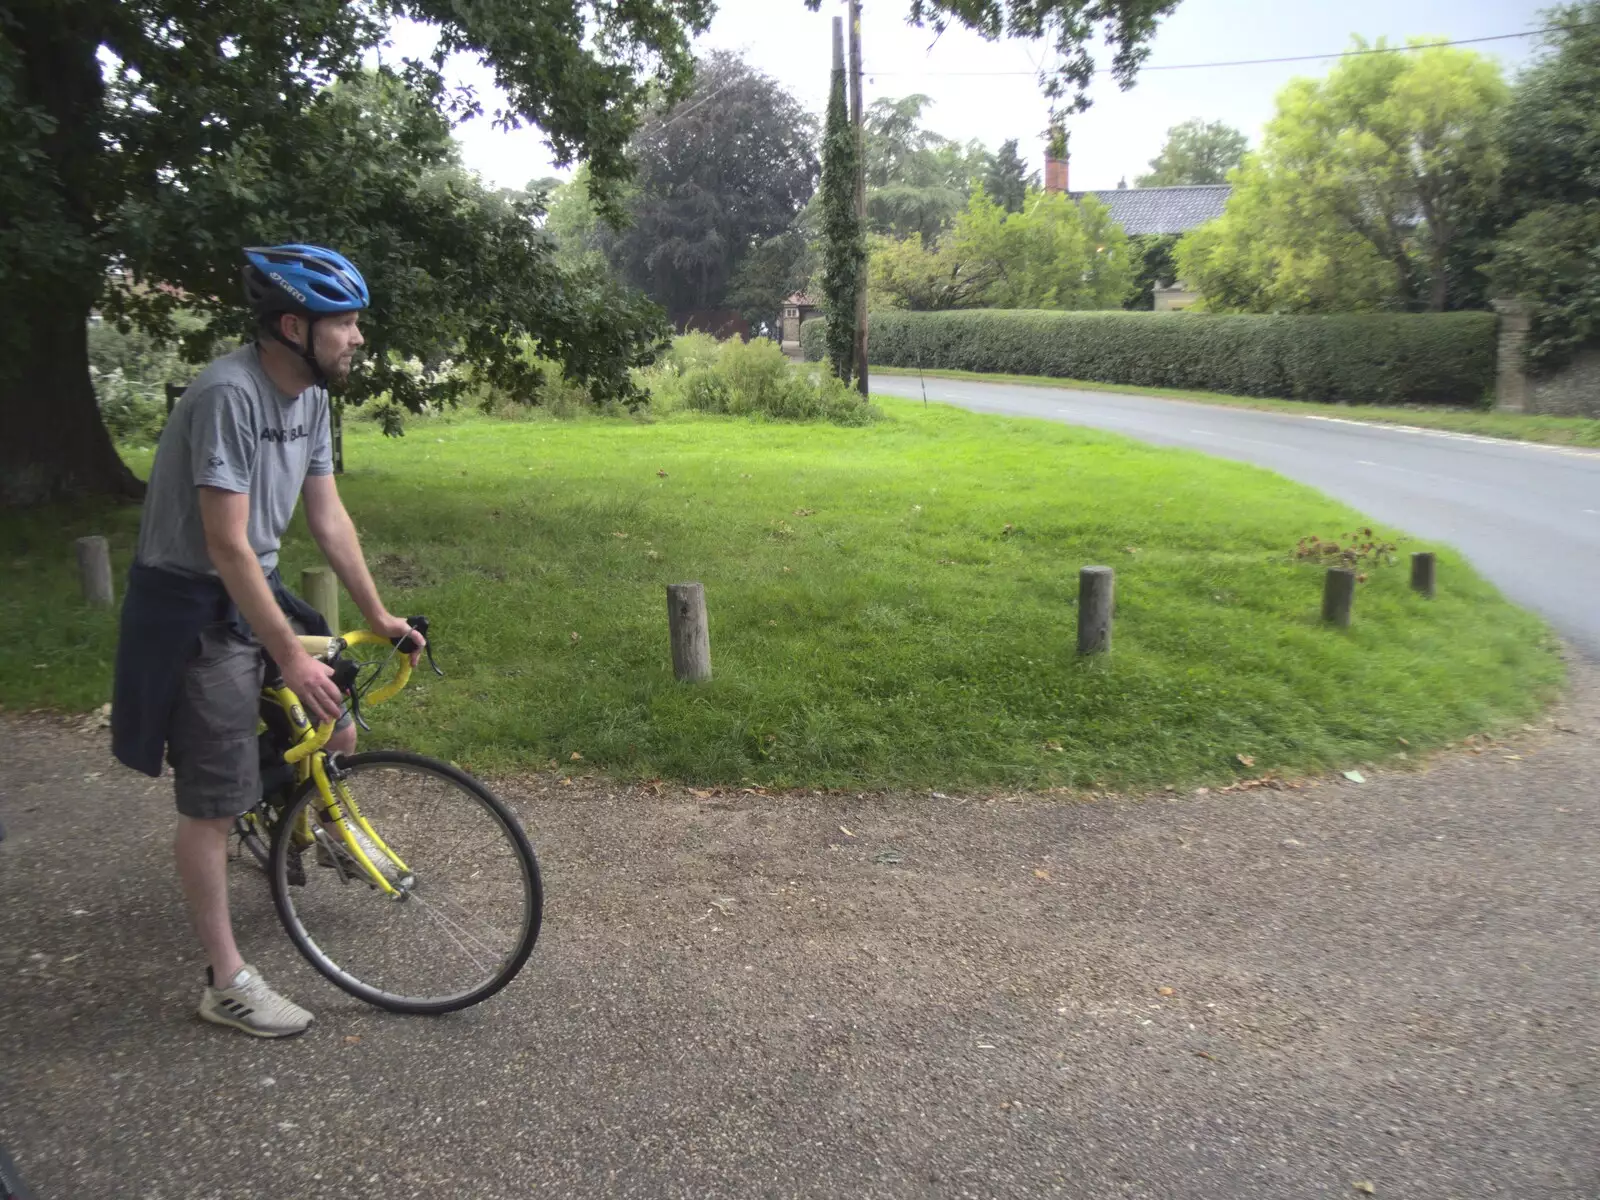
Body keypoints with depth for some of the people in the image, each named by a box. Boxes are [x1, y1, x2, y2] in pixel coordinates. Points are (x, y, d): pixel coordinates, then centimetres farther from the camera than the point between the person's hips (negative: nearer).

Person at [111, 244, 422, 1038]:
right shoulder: (229, 395, -26)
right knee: (212, 802, -1)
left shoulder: (311, 396, 1)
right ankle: (227, 983, 10)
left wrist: (377, 615, 9)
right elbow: (227, 546, -27)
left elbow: (327, 516, 7)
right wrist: (291, 658, -24)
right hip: (194, 608, -8)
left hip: (255, 590, 8)